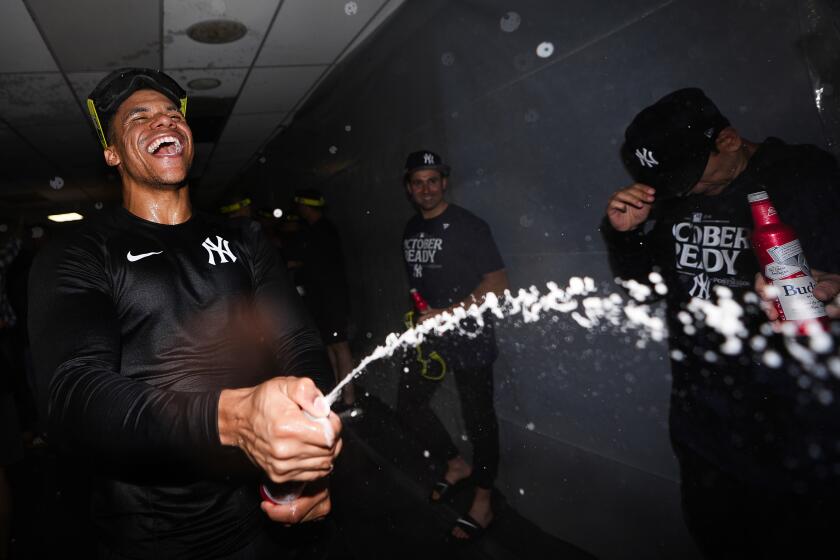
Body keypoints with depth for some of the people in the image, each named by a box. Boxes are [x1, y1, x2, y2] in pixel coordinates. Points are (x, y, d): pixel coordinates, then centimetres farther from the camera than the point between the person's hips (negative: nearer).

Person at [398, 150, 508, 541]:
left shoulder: (467, 226, -14)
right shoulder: (411, 229, 7)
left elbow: (498, 284, -17)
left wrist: (446, 313, -22)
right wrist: (419, 315, 11)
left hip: (469, 337, -7)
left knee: (478, 417, 3)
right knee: (409, 404, 12)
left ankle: (483, 504, 19)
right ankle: (457, 465, 33)